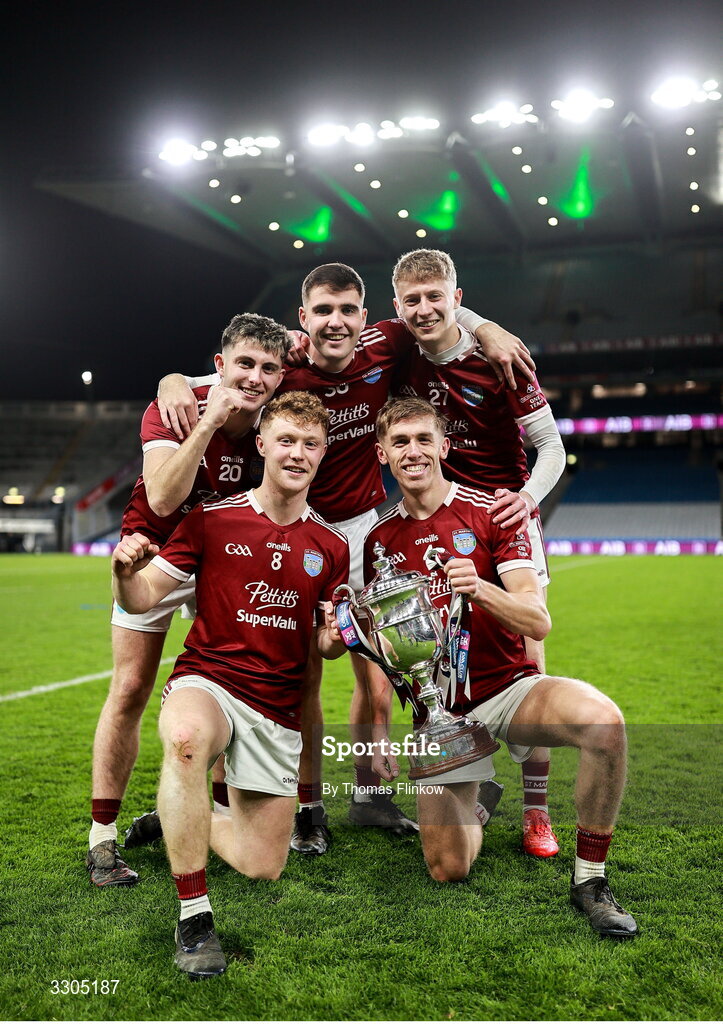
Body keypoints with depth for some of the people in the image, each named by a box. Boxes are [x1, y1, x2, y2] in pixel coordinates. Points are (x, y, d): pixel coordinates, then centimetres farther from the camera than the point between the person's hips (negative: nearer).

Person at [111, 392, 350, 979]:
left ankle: (191, 823, 38)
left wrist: (336, 637, -11)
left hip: (278, 709, 3)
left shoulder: (331, 547, 5)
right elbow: (142, 600, -3)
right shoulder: (211, 520, -2)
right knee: (186, 737, -41)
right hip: (207, 682, -3)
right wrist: (127, 571, -25)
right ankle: (194, 914, -25)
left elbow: (327, 647, 12)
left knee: (263, 869, 4)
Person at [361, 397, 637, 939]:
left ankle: (589, 879, -14)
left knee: (603, 719, -34)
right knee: (447, 870, -6)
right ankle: (471, 806, 31)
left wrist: (480, 590, -31)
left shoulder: (491, 513, -5)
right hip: (438, 709, 2)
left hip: (509, 687, -2)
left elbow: (538, 622, -12)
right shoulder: (380, 539, 5)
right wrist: (379, 729, 3)